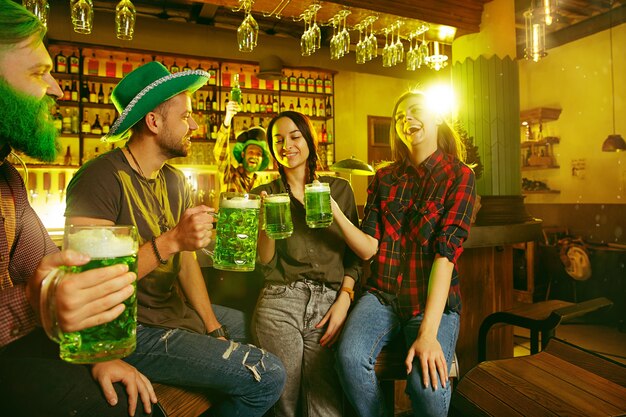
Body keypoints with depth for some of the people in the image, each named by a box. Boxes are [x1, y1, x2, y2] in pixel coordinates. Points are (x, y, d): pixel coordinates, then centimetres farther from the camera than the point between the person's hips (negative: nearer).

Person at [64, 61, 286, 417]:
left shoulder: (176, 181, 8)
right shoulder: (101, 178, -18)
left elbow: (186, 262, 7)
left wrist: (214, 327, 1)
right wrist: (172, 240, -30)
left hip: (178, 311, 9)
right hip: (134, 331, -8)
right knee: (269, 376, -15)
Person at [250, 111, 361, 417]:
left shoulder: (339, 189, 9)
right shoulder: (264, 195, 7)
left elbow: (354, 253, 9)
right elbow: (266, 265, 2)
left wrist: (344, 298, -4)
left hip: (330, 303, 1)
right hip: (280, 304, 0)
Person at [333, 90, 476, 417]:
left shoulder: (458, 175, -2)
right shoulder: (384, 178, 9)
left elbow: (447, 252, -14)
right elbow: (369, 248, 0)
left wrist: (428, 332, -22)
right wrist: (335, 212, -18)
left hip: (433, 299, -2)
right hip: (382, 294, 3)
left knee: (427, 384, -26)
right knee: (350, 356, -26)